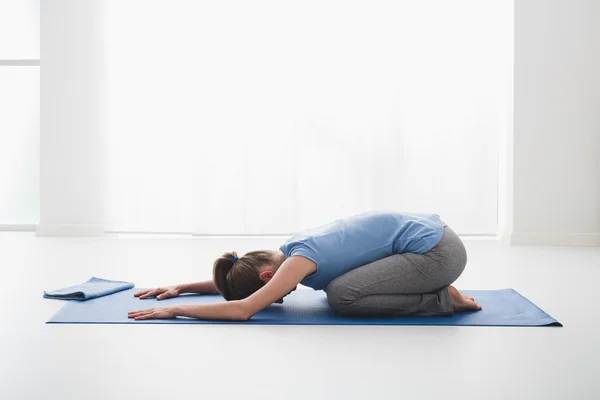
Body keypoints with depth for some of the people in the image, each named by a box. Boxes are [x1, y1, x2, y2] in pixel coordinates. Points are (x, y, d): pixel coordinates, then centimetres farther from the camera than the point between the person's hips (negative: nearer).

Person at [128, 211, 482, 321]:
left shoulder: (301, 258, -18)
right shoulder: (291, 252, 8)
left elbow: (243, 309, -26)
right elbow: (236, 281, 21)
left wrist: (174, 310, -18)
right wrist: (181, 287, 15)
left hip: (438, 250, -9)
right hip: (428, 235, 9)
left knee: (341, 296, -15)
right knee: (341, 283, 14)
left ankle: (443, 299, -5)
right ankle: (434, 289, 15)